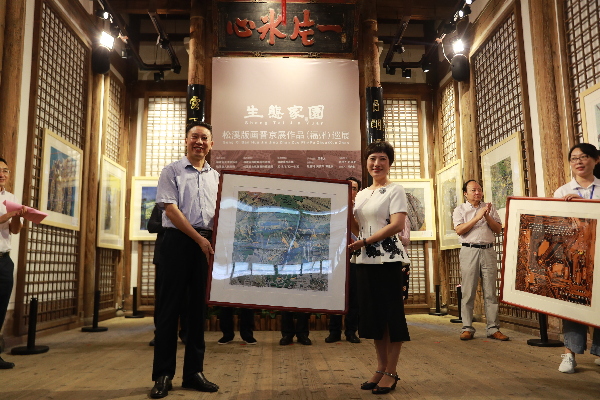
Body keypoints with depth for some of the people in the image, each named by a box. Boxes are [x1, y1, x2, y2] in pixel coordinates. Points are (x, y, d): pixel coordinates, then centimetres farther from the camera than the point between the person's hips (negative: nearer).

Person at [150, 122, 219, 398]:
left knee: (199, 308, 6)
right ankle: (163, 375, 7)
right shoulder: (172, 171, 4)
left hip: (207, 245, 4)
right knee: (170, 306, -2)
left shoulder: (217, 177, 16)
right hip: (178, 241, -4)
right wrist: (199, 238, -12)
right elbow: (170, 210, -6)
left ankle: (194, 372, 15)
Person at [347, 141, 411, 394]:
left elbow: (397, 225, -16)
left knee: (392, 313, 0)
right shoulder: (361, 194, 15)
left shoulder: (395, 190, -3)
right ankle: (381, 367, 22)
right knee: (373, 313, 10)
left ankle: (392, 372, 11)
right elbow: (357, 229, 14)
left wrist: (364, 242, -18)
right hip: (365, 261, 7)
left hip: (389, 260, -6)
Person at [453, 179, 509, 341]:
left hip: (488, 251, 2)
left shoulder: (489, 208, 16)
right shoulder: (460, 210, 8)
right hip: (469, 251, -2)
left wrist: (487, 217, -6)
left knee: (491, 292, 2)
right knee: (468, 292, -2)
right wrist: (478, 217, -11)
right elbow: (459, 230, -7)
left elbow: (498, 229, 9)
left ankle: (493, 328, 8)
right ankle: (467, 329, 5)